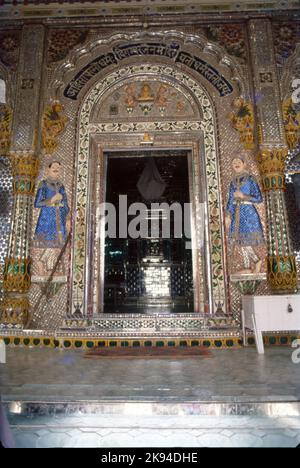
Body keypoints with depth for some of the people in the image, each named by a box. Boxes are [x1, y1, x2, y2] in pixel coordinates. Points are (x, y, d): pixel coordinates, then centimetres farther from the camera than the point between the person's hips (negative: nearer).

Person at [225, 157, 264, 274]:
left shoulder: (250, 179, -1)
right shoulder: (233, 182, 14)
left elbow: (259, 198, -5)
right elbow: (230, 200, 14)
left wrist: (243, 196, -14)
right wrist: (228, 216, 8)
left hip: (248, 212, -5)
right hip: (237, 214, 5)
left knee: (244, 241, -10)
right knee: (242, 241, 4)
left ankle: (257, 261, 7)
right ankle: (248, 267, 10)